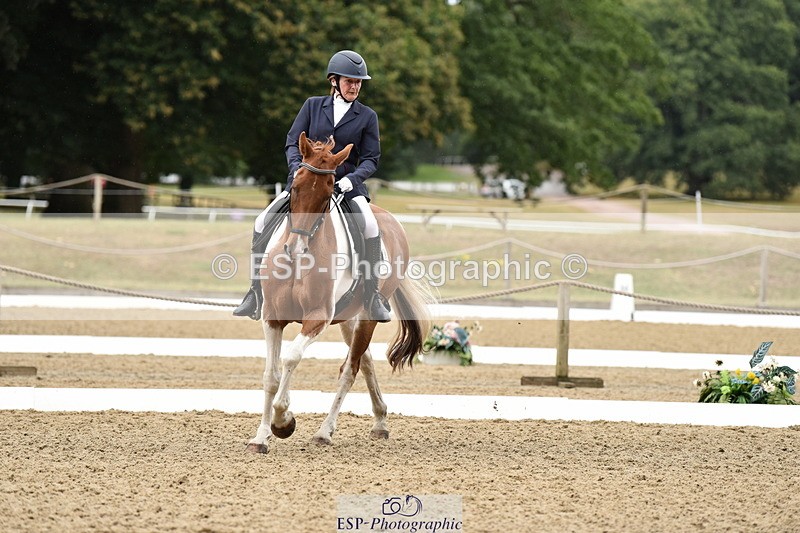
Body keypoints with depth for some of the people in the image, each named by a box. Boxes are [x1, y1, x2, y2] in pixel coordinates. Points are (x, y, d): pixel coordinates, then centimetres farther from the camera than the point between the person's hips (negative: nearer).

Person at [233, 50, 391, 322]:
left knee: (370, 226, -29)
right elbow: (293, 143, 4)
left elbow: (371, 158, 1)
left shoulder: (367, 116, 4)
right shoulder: (313, 106, 6)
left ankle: (372, 295, -17)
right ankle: (257, 292, -4)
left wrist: (352, 178, -17)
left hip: (345, 184, -1)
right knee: (263, 223, -14)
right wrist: (297, 168, -15)